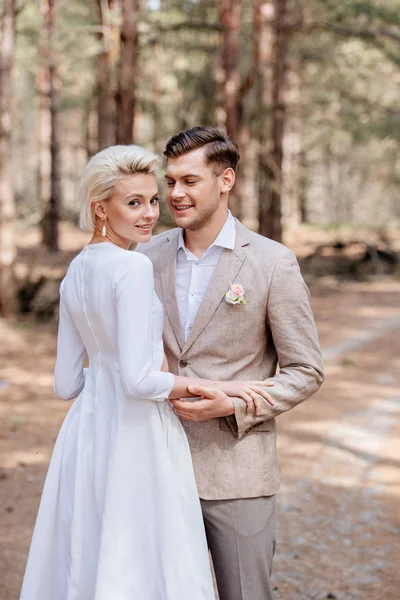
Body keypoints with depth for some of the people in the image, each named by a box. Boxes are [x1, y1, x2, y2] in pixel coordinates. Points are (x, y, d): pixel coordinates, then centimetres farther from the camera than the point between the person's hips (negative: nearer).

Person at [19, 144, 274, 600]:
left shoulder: (75, 272, 7)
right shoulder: (134, 267, -17)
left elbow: (66, 383, 10)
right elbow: (139, 379, -24)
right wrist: (212, 387, -13)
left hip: (88, 428, 8)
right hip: (135, 434, -8)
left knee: (86, 561, 16)